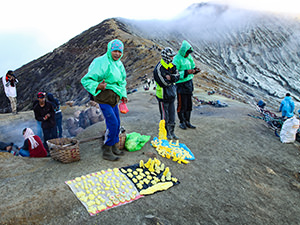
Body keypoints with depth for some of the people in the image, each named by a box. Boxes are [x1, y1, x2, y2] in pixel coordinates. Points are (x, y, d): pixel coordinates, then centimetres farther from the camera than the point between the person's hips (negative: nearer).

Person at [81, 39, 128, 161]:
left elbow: (123, 80, 29)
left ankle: (114, 147, 28)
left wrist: (123, 94, 20)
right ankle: (107, 151, 0)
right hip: (104, 98, -9)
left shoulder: (119, 64, 12)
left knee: (117, 123, 12)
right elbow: (86, 80, -16)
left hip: (114, 98, 9)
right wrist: (98, 86, -32)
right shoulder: (101, 63, -16)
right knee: (112, 123, -13)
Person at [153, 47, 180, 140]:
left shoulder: (172, 65, 6)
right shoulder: (159, 68, -17)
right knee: (165, 116, 4)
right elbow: (163, 82, -23)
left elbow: (177, 77, -2)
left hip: (171, 94, 7)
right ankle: (166, 133, 19)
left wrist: (170, 77, -21)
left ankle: (171, 132, 27)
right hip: (163, 95, -7)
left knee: (172, 114, 14)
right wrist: (173, 78, -11)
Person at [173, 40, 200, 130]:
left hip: (189, 83, 7)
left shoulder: (189, 57, 8)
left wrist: (195, 70, -4)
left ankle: (187, 121, 24)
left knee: (189, 104, 12)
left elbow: (192, 66, 19)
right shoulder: (177, 59, -14)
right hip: (181, 84, -7)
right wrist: (186, 72, -26)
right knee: (182, 105, 1)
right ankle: (182, 122, 16)